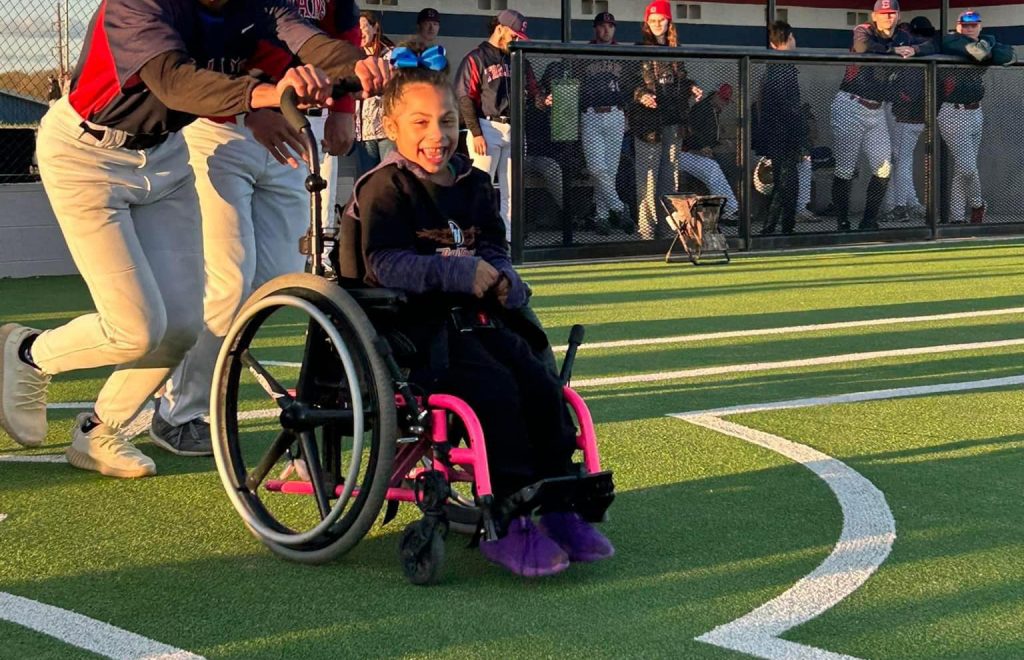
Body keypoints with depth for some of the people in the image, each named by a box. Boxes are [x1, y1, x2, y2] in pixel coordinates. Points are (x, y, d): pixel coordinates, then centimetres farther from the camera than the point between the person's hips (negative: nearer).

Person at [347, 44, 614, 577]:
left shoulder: (472, 185, 15)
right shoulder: (386, 188, -6)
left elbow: (494, 249, 18)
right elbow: (384, 263, -17)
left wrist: (502, 280, -7)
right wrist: (459, 272, -23)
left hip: (474, 318, 7)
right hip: (414, 326, -7)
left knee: (542, 386, -12)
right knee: (494, 390, -26)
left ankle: (557, 507, -4)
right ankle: (505, 525, -22)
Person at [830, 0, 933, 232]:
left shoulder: (902, 38, 9)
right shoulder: (863, 32, -7)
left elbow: (931, 47, 3)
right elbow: (862, 47, -29)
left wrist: (914, 50, -16)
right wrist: (894, 50, -25)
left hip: (876, 111, 6)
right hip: (849, 108, -6)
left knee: (884, 168, 3)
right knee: (845, 169, -4)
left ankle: (869, 222, 14)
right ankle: (842, 224, 4)